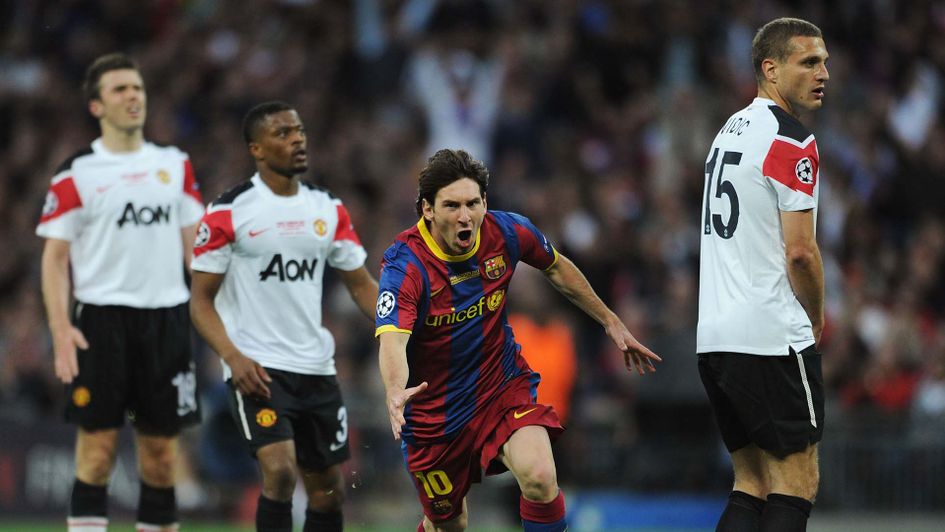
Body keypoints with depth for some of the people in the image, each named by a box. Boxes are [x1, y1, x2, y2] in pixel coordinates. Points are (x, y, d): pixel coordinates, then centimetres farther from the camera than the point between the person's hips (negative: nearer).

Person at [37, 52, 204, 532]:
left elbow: (194, 244, 15)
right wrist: (60, 329, -12)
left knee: (161, 445, 6)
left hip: (166, 316, 4)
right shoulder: (77, 173, 0)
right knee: (99, 442, -5)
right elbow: (55, 256, -1)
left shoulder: (175, 164, 12)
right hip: (102, 318, -4)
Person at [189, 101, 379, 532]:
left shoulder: (328, 209, 8)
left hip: (316, 368, 6)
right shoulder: (228, 213, -7)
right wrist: (233, 357, -20)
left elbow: (360, 284, 13)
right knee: (280, 470, -23)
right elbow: (201, 300, -5)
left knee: (329, 490, 10)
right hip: (257, 369, -6)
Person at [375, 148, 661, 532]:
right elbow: (392, 340, -40)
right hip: (433, 409, -2)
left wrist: (610, 322, 15)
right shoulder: (405, 264, -25)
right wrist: (395, 392, -60)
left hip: (503, 385, 2)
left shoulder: (506, 232, -12)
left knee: (539, 478, -26)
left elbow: (556, 269, 10)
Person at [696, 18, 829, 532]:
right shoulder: (793, 143, -11)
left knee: (751, 483, 11)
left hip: (714, 336, 9)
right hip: (773, 337, -9)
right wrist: (817, 320, 1)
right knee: (795, 485, -5)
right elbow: (800, 252, -15)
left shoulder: (729, 132, 17)